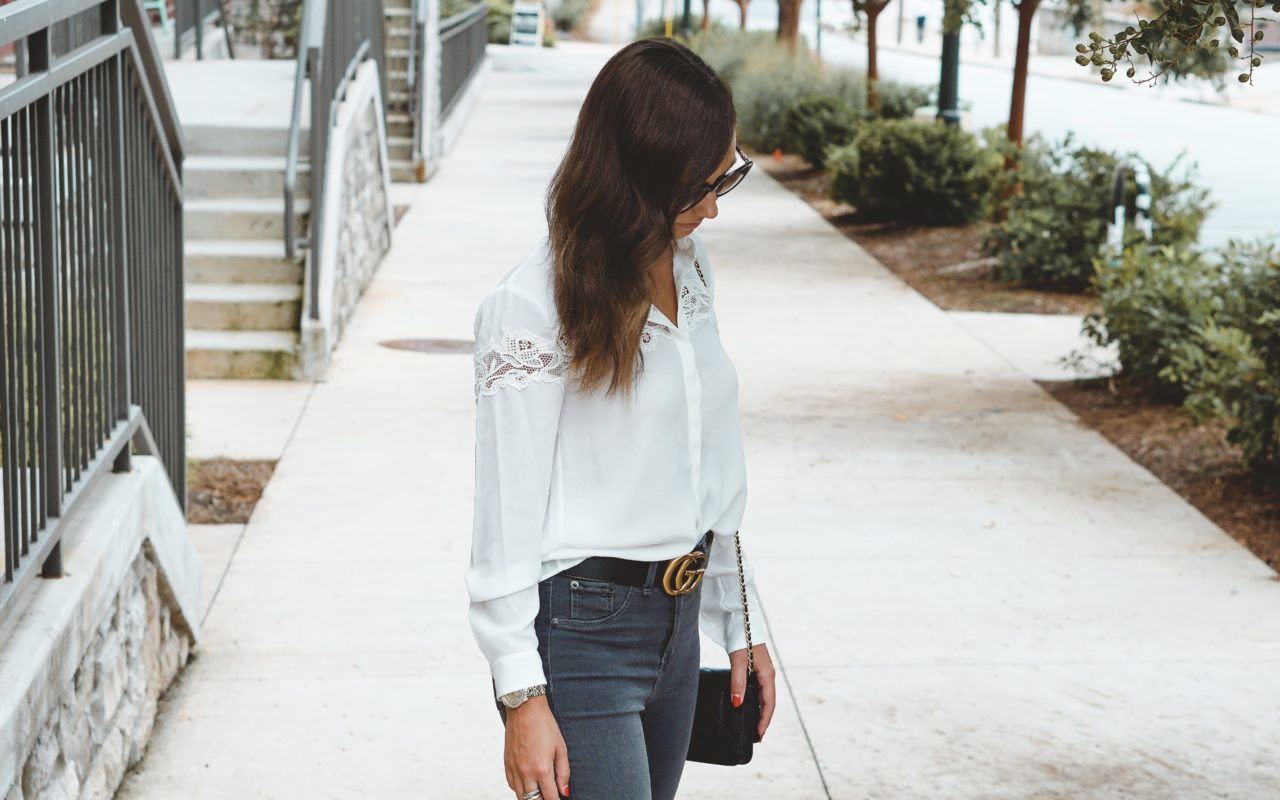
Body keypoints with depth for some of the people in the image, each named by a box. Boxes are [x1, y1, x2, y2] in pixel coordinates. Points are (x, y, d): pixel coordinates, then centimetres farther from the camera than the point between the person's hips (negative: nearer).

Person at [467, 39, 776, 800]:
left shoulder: (692, 270, 8)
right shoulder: (531, 308, -15)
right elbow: (508, 516, -14)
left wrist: (740, 623, 15)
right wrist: (522, 696, -15)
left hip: (676, 622, 7)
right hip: (580, 629, -7)